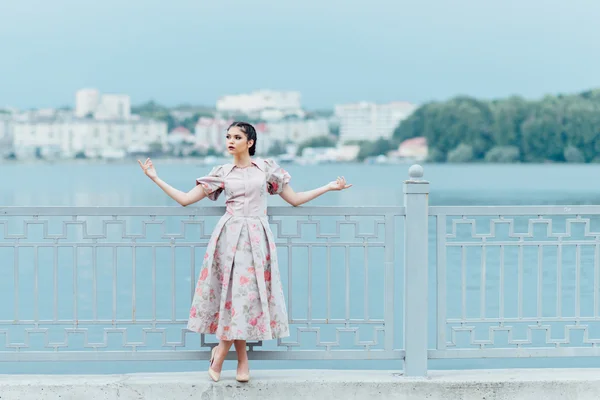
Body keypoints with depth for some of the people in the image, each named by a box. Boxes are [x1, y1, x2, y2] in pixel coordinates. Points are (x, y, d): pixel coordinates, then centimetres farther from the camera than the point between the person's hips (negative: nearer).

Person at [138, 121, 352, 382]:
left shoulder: (267, 168, 7)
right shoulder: (221, 173, 6)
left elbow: (294, 199, 12)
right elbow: (185, 199, 7)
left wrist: (329, 187, 8)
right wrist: (155, 178, 4)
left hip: (256, 237, 1)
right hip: (230, 236, 0)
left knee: (250, 292, -4)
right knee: (236, 291, -5)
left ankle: (220, 353, 9)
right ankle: (242, 360, 4)